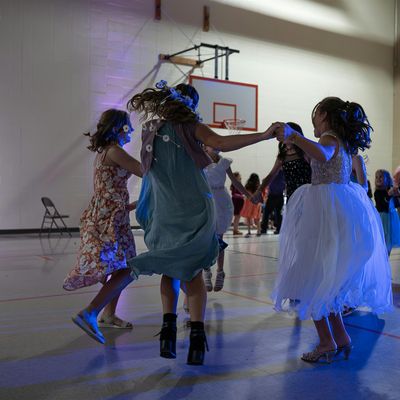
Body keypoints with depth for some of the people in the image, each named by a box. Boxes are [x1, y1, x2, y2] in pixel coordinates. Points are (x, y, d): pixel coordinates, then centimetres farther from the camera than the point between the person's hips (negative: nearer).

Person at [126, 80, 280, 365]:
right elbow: (221, 143, -17)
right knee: (193, 271, 5)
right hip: (194, 210, -3)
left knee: (169, 270, 15)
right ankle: (196, 334, -6)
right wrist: (264, 135, -17)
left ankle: (169, 326, -1)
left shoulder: (151, 129, 12)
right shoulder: (189, 125, -2)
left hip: (164, 212, 3)